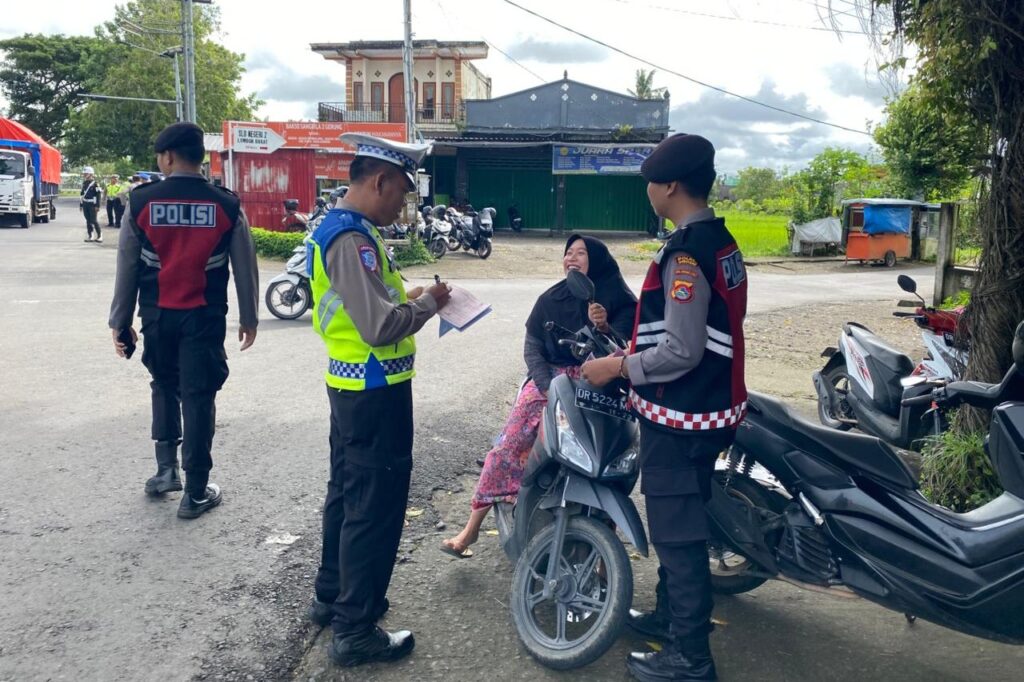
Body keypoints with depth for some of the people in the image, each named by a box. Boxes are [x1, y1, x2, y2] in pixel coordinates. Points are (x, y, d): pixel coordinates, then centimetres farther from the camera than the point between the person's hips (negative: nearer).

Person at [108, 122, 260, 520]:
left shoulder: (141, 202, -4)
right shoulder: (226, 206, -4)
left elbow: (126, 267, 1)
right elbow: (245, 268, 1)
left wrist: (119, 321, 10)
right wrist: (249, 318, 13)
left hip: (157, 314, 1)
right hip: (204, 317, -1)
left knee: (164, 386, 24)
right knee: (198, 396, 4)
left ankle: (166, 469, 22)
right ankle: (195, 494, 10)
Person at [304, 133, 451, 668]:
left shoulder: (337, 227, 10)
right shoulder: (354, 238, -22)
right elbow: (380, 327, -28)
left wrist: (404, 298, 6)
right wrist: (427, 303, -13)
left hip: (352, 388, 11)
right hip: (376, 393, -11)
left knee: (347, 494, 21)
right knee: (375, 507, -1)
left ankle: (331, 595, 37)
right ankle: (355, 630, 11)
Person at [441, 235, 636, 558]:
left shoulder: (619, 300, 4)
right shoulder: (551, 299, 12)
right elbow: (532, 347, 5)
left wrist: (604, 328, -27)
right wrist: (550, 389, -10)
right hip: (549, 379, 3)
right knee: (507, 446, -7)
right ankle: (472, 528, 3)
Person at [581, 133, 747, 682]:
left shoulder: (686, 252, -22)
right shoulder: (720, 240, 9)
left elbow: (682, 351, -24)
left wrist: (617, 366, -13)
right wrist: (636, 350, 20)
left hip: (680, 416, -10)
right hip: (708, 406, 10)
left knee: (678, 533, 1)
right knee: (678, 523, 22)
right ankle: (670, 616, 39)